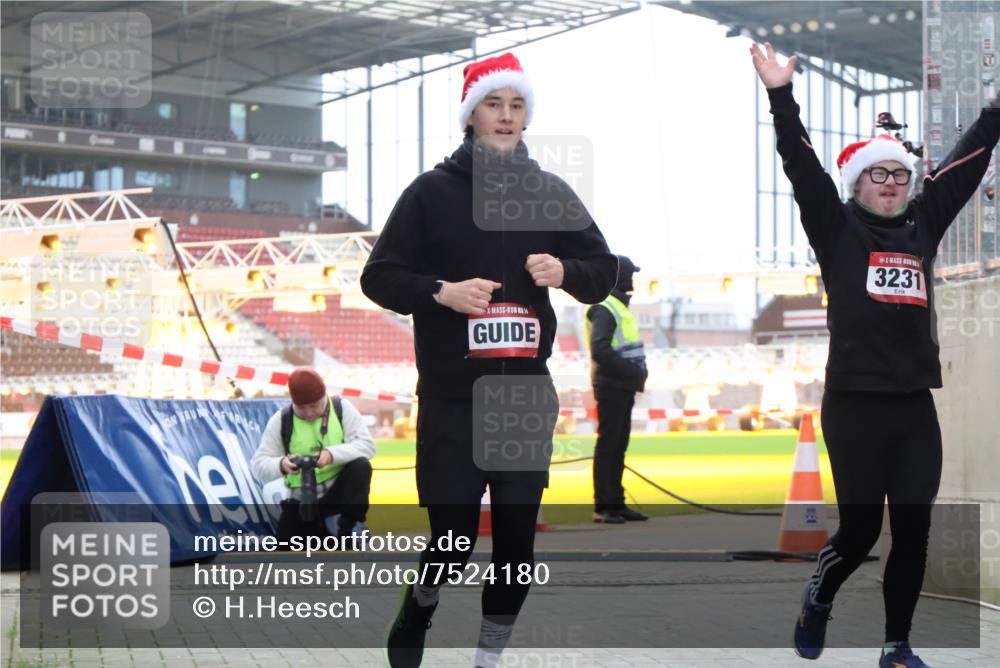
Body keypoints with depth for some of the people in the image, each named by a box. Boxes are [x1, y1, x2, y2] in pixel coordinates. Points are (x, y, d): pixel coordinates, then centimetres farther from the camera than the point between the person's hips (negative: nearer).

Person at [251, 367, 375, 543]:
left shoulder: (342, 408, -7)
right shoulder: (280, 421, -5)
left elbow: (367, 445, -16)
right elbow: (258, 464, -9)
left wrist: (333, 454, -34)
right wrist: (281, 465, -33)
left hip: (339, 489, -1)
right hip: (303, 499, 1)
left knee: (361, 466, -30)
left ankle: (348, 527, -15)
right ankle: (317, 528, 22)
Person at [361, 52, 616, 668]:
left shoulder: (552, 193, 8)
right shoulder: (432, 191, 0)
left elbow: (604, 270, 13)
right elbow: (379, 277, 1)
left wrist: (565, 272, -9)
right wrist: (441, 292, -17)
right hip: (451, 398, -3)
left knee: (517, 542, 2)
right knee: (454, 541, -4)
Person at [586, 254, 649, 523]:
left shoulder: (619, 306, 18)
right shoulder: (604, 309, -13)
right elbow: (600, 351, -24)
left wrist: (639, 372, 6)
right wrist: (633, 372, -19)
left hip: (624, 388, 9)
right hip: (611, 387, -9)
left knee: (619, 446, 10)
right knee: (608, 445, -7)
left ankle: (616, 503, 13)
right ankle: (603, 506, -5)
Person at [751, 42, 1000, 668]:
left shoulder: (923, 225, 11)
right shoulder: (836, 229, 0)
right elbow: (802, 166, -11)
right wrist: (781, 96, -21)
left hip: (915, 407, 4)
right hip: (855, 406, -4)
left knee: (913, 532, 3)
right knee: (861, 528, -1)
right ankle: (819, 597, 29)